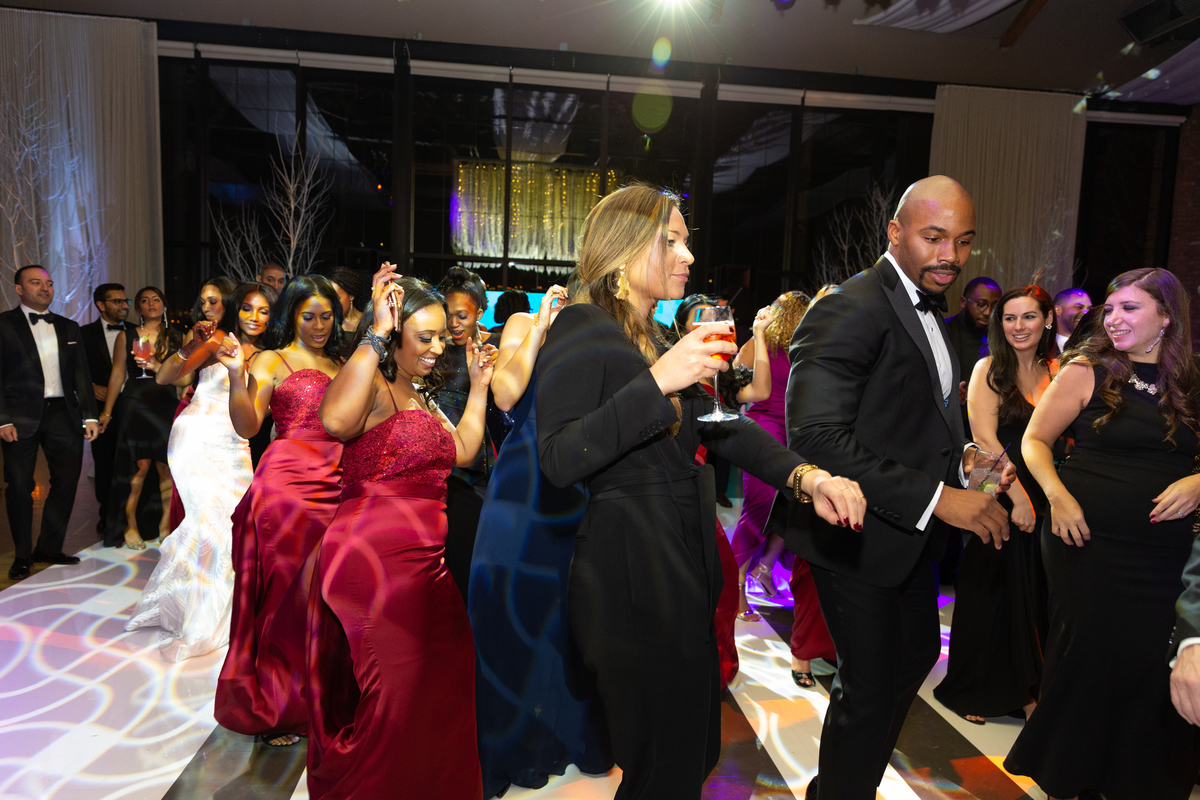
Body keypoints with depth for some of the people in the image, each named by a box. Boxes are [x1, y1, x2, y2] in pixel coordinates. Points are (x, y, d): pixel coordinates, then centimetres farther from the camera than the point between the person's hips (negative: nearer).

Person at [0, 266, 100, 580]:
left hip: (63, 415, 4)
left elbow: (81, 374, 13)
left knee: (66, 481, 3)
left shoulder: (68, 327, 15)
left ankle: (49, 548, 18)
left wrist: (89, 415, 5)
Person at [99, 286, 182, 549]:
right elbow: (117, 375, 7)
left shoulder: (177, 338, 11)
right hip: (135, 407, -1)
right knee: (140, 466, -7)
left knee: (166, 468, -2)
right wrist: (107, 412, 6)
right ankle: (130, 526, 6)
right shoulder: (126, 336, 8)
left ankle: (164, 526, 7)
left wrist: (158, 366, -11)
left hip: (167, 408, 2)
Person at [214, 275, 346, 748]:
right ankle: (276, 707, 14)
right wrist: (237, 376, -21)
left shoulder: (340, 365, 19)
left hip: (336, 488, 4)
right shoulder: (272, 361, 4)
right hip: (288, 483, -4)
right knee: (285, 592, 0)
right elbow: (247, 426, -8)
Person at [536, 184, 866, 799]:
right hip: (632, 574, -9)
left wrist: (807, 476, -8)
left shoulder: (658, 339, 15)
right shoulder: (583, 332, -13)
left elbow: (721, 426, 8)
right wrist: (656, 382, -30)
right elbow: (557, 461, -25)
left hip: (686, 570, 9)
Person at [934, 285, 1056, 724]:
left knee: (1034, 596, 11)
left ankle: (1024, 688, 29)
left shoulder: (1057, 372, 7)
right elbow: (984, 437, -13)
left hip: (1043, 498, 4)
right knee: (990, 592, 6)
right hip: (998, 496, -4)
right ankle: (973, 689, 24)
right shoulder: (989, 369, -7)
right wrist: (1018, 497, -17)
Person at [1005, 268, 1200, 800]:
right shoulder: (1086, 371, -2)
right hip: (1087, 539, -2)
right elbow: (1035, 440, 0)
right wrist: (1058, 495, -14)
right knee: (1085, 655, 5)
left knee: (1149, 663, 6)